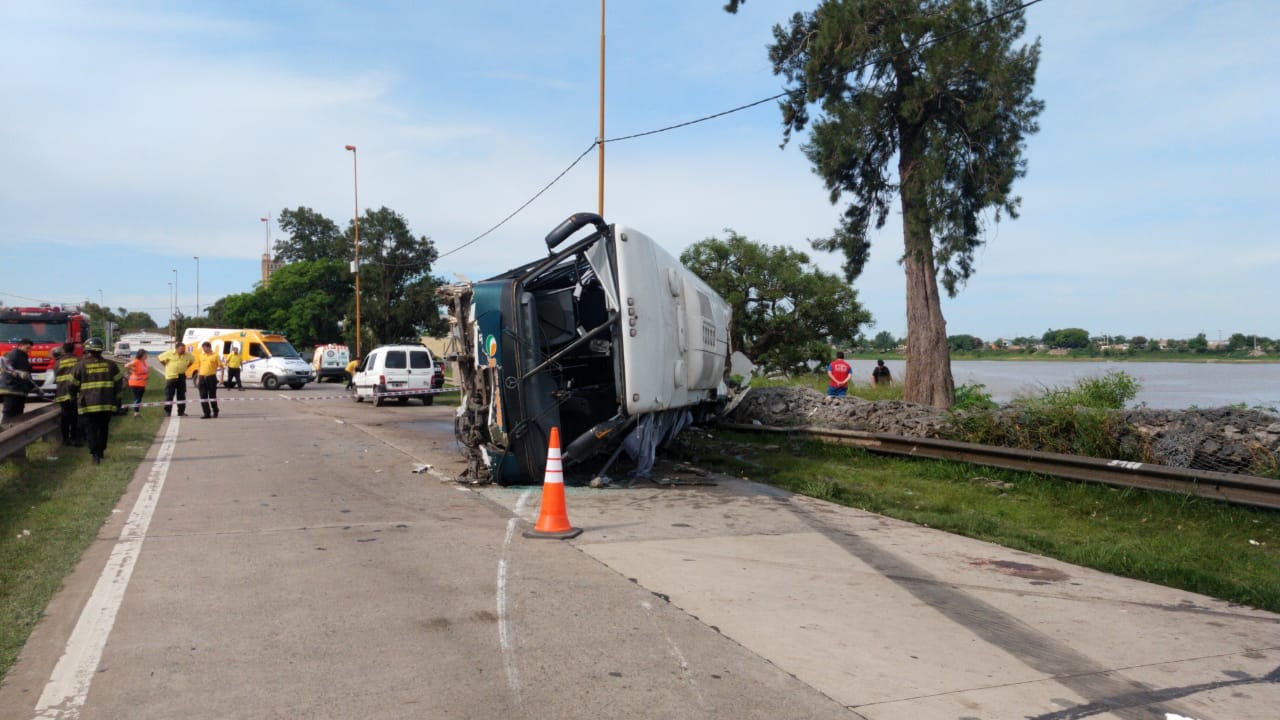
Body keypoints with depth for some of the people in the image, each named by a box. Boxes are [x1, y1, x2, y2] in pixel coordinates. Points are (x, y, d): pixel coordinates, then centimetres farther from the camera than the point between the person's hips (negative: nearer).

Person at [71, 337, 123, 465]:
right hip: (107, 404, 3)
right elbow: (119, 382, 8)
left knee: (91, 429, 0)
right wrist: (116, 397, 18)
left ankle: (95, 454, -11)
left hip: (88, 405, -3)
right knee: (103, 428, 17)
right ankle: (101, 451, 28)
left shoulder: (80, 366, -4)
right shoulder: (110, 365, 5)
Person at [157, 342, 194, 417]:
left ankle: (181, 411, 13)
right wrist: (167, 366, 3)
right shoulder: (169, 353, -8)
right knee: (169, 394, 0)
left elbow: (192, 360, 19)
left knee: (181, 395, 6)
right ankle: (167, 411, 8)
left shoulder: (188, 355, 0)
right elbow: (160, 358, 2)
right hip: (171, 376, -3)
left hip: (182, 376, 3)